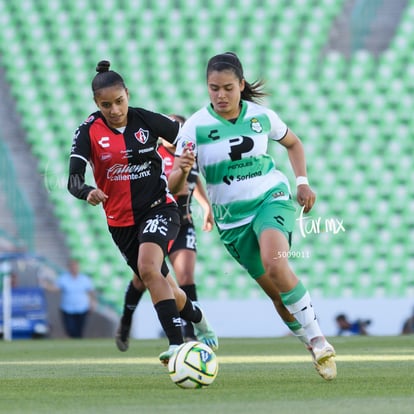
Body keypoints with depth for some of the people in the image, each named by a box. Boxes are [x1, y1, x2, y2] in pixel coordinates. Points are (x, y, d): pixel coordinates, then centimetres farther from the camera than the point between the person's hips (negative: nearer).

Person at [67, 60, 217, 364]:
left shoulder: (146, 120, -8)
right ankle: (198, 319, 44)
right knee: (164, 287, 13)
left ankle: (177, 344, -31)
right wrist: (88, 192, -39)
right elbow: (74, 179, -19)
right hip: (121, 221, 3)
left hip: (158, 208, -3)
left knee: (148, 269, -29)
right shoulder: (89, 132, -9)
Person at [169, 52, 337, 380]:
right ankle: (316, 351, 21)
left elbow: (293, 144, 17)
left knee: (275, 265, -30)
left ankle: (317, 338, -21)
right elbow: (174, 186, -13)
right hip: (232, 217, 1)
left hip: (272, 197, -1)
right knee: (277, 292, 3)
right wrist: (181, 170, -35)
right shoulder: (196, 126, -10)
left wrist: (302, 181, 4)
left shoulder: (262, 116, -4)